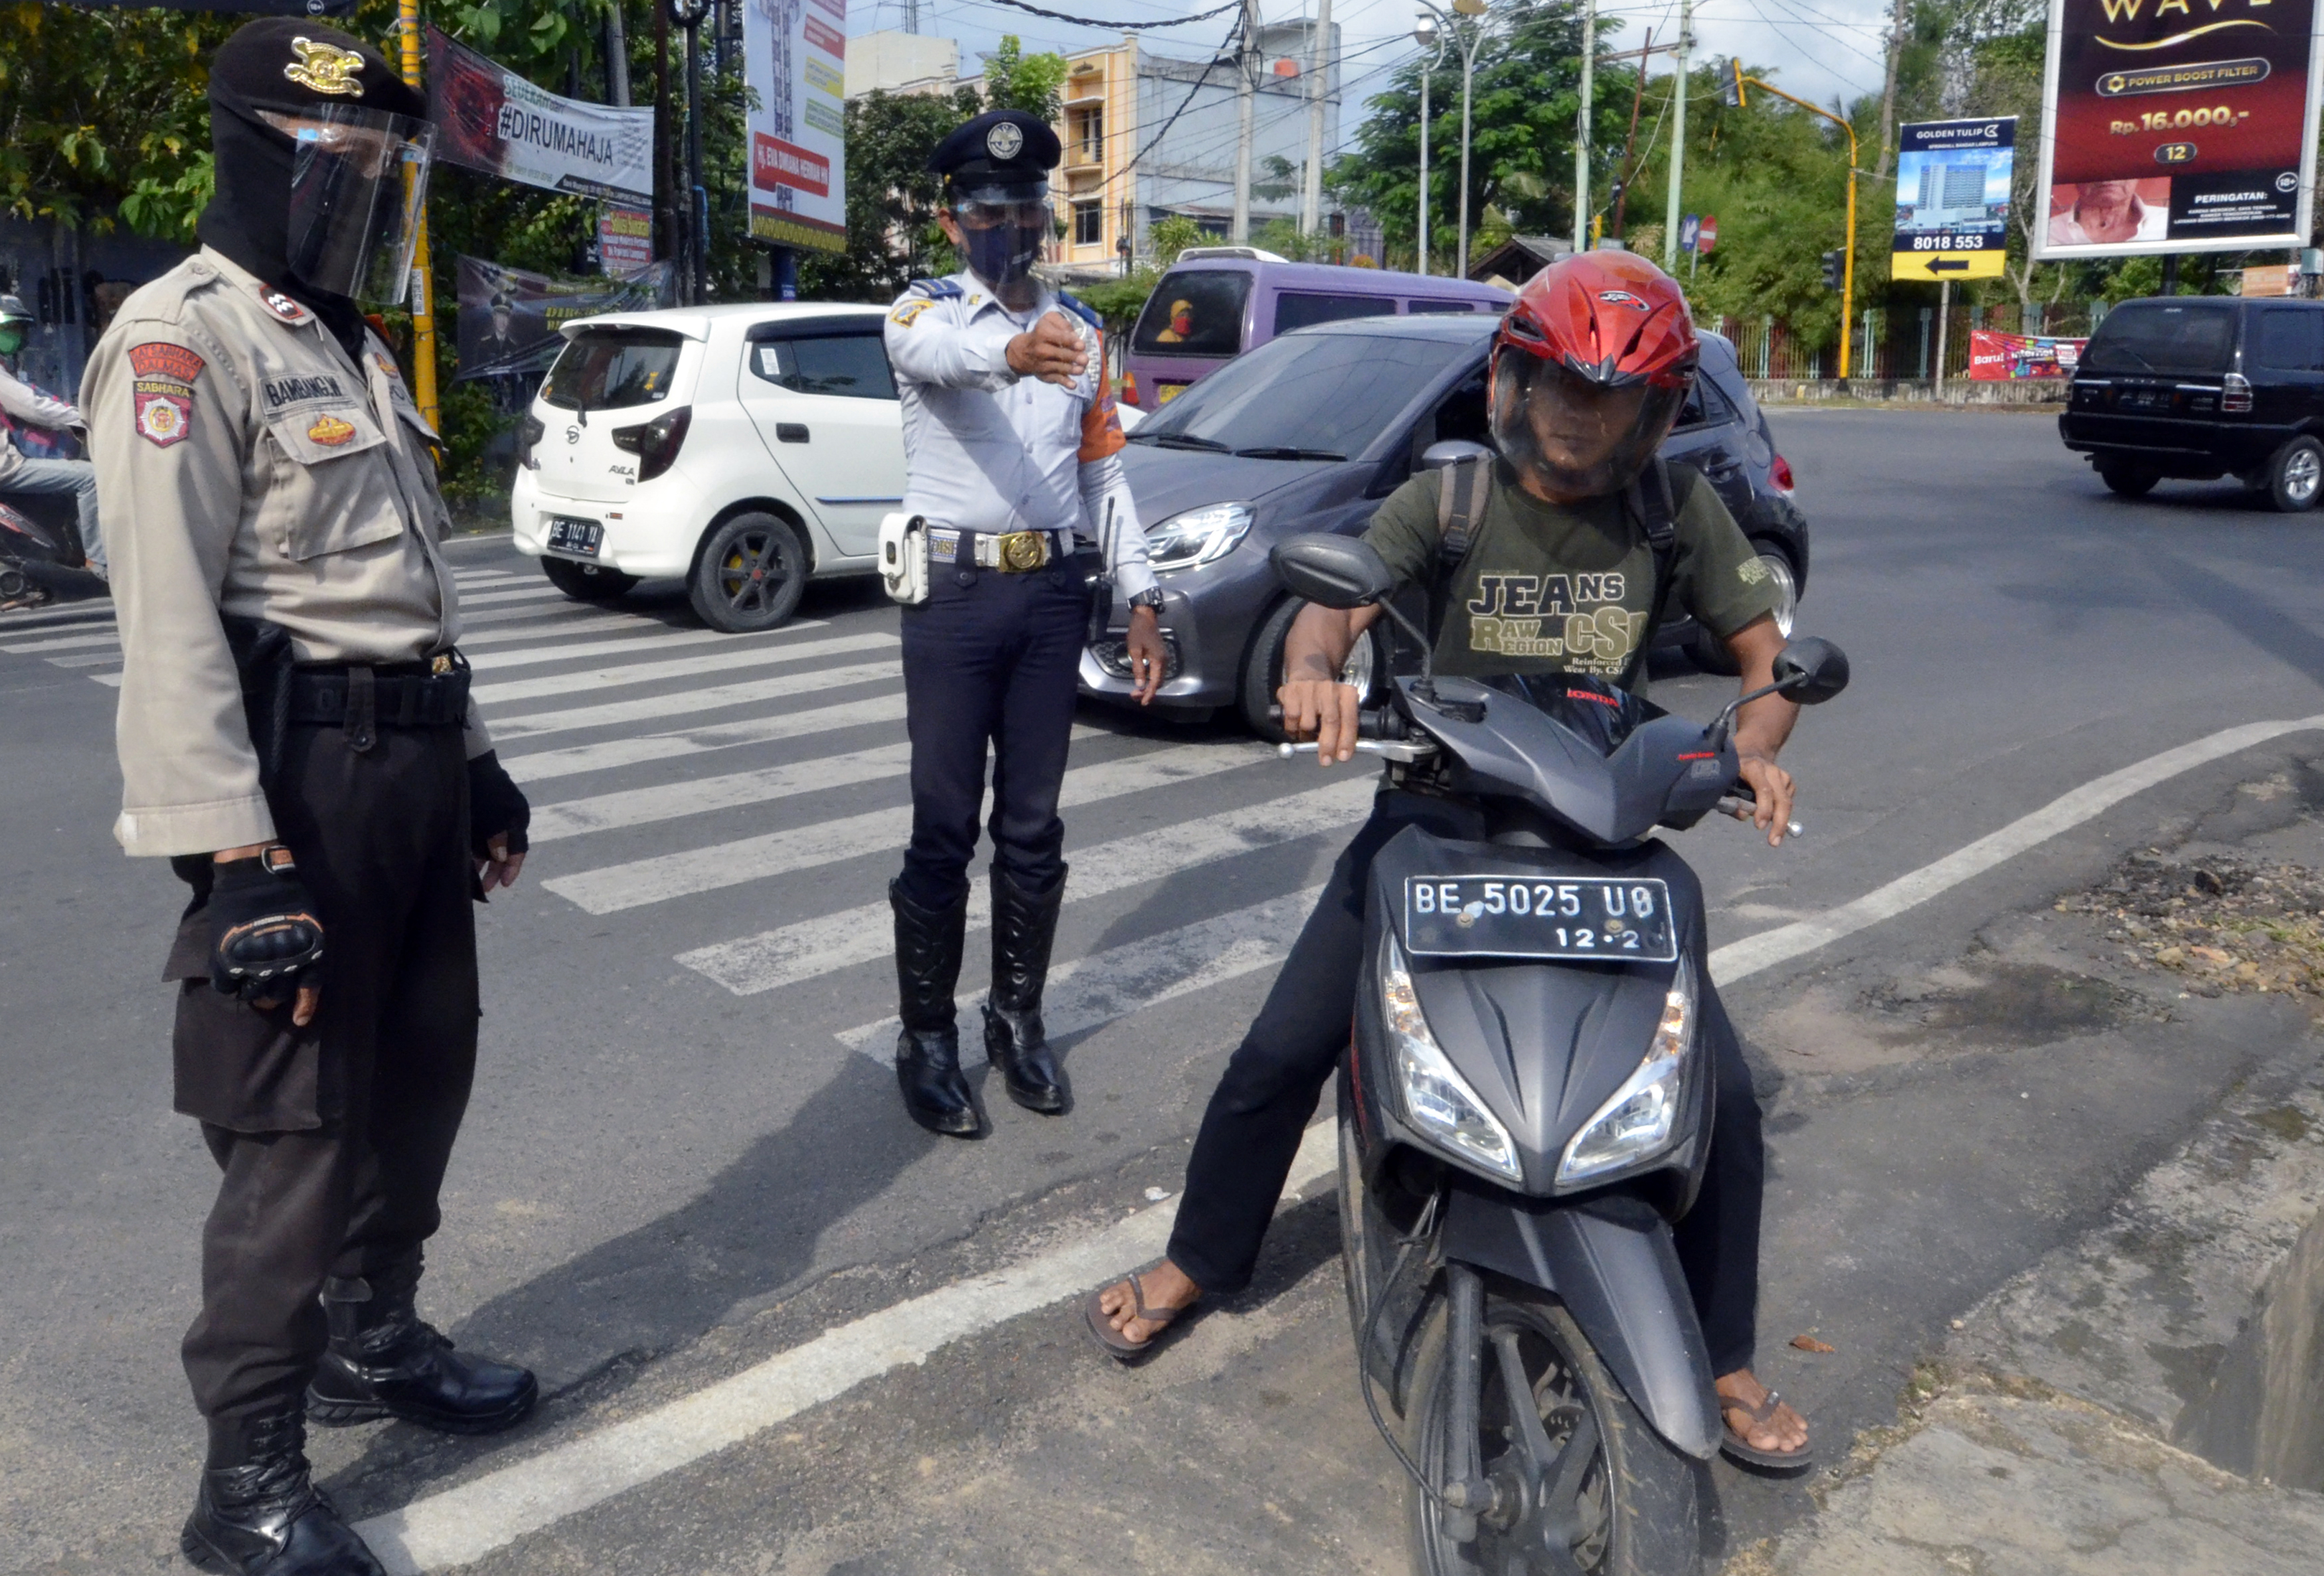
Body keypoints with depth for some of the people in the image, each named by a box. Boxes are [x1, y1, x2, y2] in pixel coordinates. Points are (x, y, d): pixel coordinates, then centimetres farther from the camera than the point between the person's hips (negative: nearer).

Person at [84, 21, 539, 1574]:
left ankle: (373, 1335, 38)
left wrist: (475, 757, 20)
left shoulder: (353, 345, 18)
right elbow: (171, 621, -19)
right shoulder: (184, 338, -11)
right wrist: (237, 859, -24)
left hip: (415, 760, 9)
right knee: (295, 1127, -4)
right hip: (301, 780, -9)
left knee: (425, 1071, 18)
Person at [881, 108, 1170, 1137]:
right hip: (954, 592, -4)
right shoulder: (926, 311, 0)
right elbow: (942, 350, -27)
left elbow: (1104, 475, 16)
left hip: (1051, 594, 4)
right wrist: (1014, 350, -50)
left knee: (1033, 826, 9)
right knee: (944, 830, -1)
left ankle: (1017, 1020, 22)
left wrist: (1141, 601, 8)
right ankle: (927, 1038, 10)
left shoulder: (1080, 331, 14)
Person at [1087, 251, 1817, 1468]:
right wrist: (1314, 665, -43)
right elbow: (1335, 601, -18)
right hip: (1438, 817, -1)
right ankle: (1194, 1262, 21)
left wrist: (1753, 749, -21)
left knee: (1721, 1093, -7)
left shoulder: (1676, 508, 0)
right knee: (1280, 1056, -6)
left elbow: (1764, 650, 2)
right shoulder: (1445, 501, -4)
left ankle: (1720, 1358, 16)